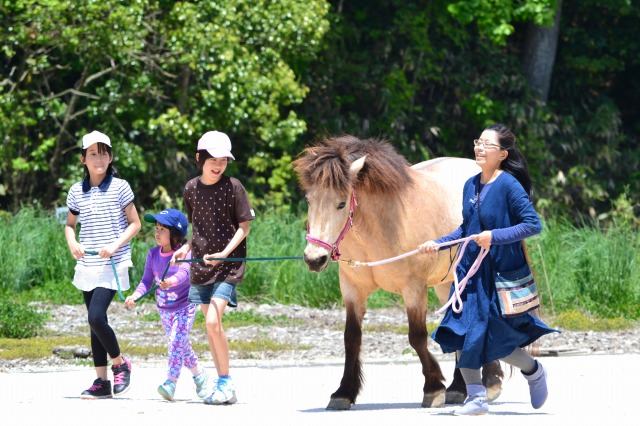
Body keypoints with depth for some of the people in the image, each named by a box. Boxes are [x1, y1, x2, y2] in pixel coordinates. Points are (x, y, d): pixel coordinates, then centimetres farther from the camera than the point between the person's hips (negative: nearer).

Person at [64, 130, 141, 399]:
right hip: (87, 265, 5)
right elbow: (69, 224, 19)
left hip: (112, 265, -5)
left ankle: (120, 364, 4)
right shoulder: (77, 191, 8)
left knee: (96, 317, -18)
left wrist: (116, 245, -14)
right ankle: (101, 382, 12)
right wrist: (72, 243, -2)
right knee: (95, 322, 7)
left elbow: (135, 224, -1)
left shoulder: (119, 187, -3)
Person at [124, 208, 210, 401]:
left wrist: (172, 281, -58)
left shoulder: (184, 253, -19)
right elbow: (147, 281, -3)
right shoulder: (153, 254, -3)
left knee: (177, 341, -20)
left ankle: (171, 382, -22)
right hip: (164, 309, 6)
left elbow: (184, 272, -37)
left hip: (185, 307, -6)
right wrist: (135, 295, -20)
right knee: (181, 345, 15)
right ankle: (198, 373, 36)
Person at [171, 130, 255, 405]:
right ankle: (221, 382, 18)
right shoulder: (191, 189, 5)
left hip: (228, 263, -5)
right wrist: (187, 248, 2)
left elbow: (244, 227, -6)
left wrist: (225, 253, -18)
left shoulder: (233, 187, -8)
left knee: (213, 322, -17)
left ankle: (226, 384, -8)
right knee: (210, 325, 9)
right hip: (201, 262, 5)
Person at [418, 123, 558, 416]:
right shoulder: (471, 186, 7)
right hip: (470, 271, 7)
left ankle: (534, 372, 26)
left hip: (500, 273, -7)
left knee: (495, 340, -3)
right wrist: (438, 244, 5)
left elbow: (533, 224, -17)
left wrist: (495, 236, -23)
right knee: (461, 332, 0)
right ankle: (476, 397, 9)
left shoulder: (509, 185, -14)